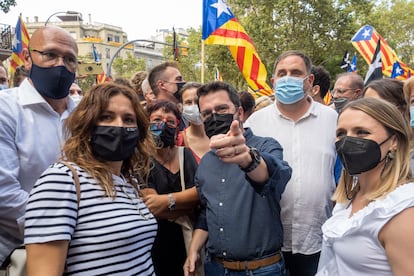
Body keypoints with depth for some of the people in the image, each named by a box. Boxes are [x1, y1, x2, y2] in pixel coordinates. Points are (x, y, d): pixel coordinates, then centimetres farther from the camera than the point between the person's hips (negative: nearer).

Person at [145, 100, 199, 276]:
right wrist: (188, 203, -11)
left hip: (189, 241, 4)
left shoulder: (185, 154, 4)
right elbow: (151, 208, -19)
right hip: (156, 247, -4)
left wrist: (168, 201, -22)